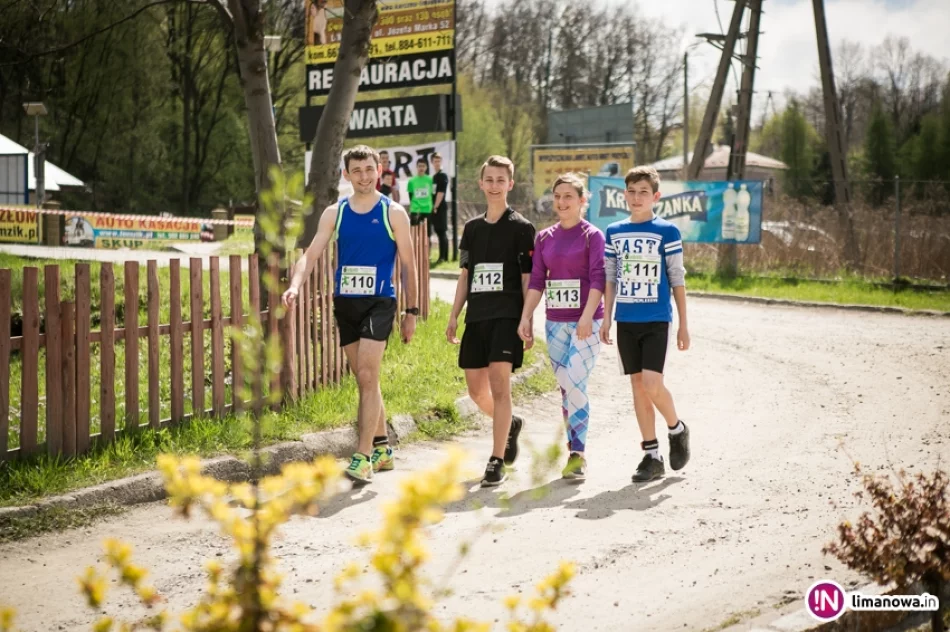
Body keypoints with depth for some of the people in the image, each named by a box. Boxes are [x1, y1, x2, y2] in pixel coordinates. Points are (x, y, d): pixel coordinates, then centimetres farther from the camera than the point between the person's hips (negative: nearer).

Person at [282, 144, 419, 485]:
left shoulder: (393, 213, -1)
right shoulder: (334, 213, 7)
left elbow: (408, 264, 3)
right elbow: (311, 254, 0)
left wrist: (412, 311, 1)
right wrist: (295, 285, -19)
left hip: (379, 303, -4)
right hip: (345, 303, 4)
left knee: (367, 377, -14)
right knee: (365, 380, 12)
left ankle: (363, 457, -14)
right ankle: (382, 448, 25)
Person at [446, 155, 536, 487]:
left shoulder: (521, 227, -1)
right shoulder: (472, 227, 13)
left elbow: (528, 280, -3)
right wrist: (454, 317, 12)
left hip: (507, 317, -6)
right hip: (476, 317, 6)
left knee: (499, 386, -13)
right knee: (476, 389, 9)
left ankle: (497, 462, -9)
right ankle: (510, 424, 37)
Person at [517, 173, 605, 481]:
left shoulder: (592, 235, -3)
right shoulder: (544, 238, 11)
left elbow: (598, 279, -11)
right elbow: (536, 280, 10)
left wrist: (587, 316, -22)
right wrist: (525, 317, 1)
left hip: (585, 322, -5)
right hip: (555, 322, 5)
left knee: (574, 384, -15)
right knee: (566, 388, 8)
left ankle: (577, 455, -11)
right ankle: (574, 453, 14)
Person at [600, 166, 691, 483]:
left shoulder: (667, 231, -3)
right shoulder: (614, 232, 8)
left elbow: (677, 279, -1)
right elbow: (610, 278, 13)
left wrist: (683, 325, -3)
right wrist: (606, 318, 8)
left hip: (656, 319, -4)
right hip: (626, 321, 4)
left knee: (652, 383, -16)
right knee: (638, 385, 5)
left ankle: (677, 429, 13)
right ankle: (652, 456, 12)